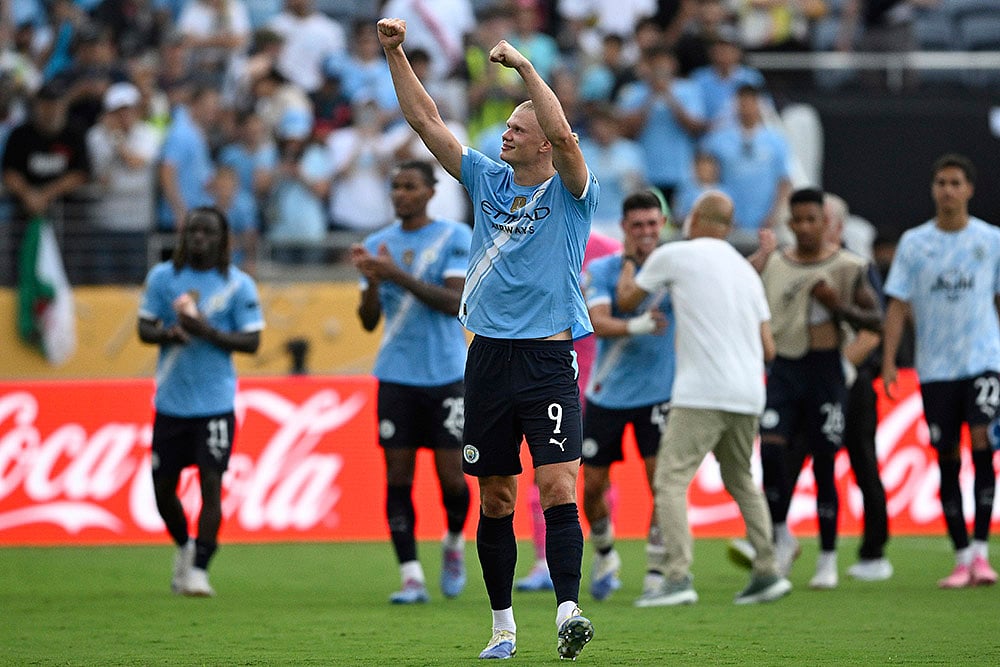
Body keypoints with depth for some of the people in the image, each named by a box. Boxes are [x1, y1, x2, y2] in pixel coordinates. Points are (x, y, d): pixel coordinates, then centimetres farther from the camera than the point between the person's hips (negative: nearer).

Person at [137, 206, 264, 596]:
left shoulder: (238, 285, -2)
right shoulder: (162, 277, 4)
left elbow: (252, 341, -4)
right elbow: (144, 329, 6)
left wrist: (209, 331, -19)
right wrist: (170, 332, -17)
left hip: (215, 403, -3)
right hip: (170, 400, 3)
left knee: (211, 482, -12)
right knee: (163, 487, 8)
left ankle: (199, 568, -8)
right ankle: (184, 547, 34)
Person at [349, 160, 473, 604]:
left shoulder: (455, 237, -2)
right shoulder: (378, 245, 9)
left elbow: (455, 301, -14)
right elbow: (369, 321, 7)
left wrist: (397, 275, -21)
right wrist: (371, 281, -13)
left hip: (447, 375, -3)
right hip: (396, 378, 3)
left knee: (451, 473, -5)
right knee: (398, 475, -3)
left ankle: (455, 544, 25)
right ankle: (411, 576, -1)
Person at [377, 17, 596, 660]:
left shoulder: (570, 193, -1)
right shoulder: (488, 180, 13)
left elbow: (563, 135, -21)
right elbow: (427, 121, 11)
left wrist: (524, 66, -20)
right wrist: (395, 54, 4)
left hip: (550, 360, -5)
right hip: (489, 359, 5)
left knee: (558, 488, -16)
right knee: (495, 500, 6)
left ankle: (569, 613, -24)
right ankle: (503, 625, 13)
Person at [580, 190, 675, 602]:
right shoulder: (602, 270, -5)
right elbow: (598, 321, -20)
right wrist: (638, 325, -39)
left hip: (658, 394, -1)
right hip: (606, 394, 1)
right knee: (593, 486, 6)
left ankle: (656, 571, -4)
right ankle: (605, 556, 33)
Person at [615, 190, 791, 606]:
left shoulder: (674, 255, 2)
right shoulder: (746, 270, 18)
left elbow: (626, 299, 15)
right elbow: (767, 349, 15)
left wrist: (628, 264, 35)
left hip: (701, 395, -6)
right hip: (747, 394, 6)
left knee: (671, 480, -8)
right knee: (741, 481, 21)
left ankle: (678, 577, -21)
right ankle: (767, 572, 17)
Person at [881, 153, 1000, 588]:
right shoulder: (914, 242, 5)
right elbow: (897, 305, 4)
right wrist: (888, 361, -5)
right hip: (935, 368, 1)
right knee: (947, 460, 3)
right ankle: (962, 559, 10)